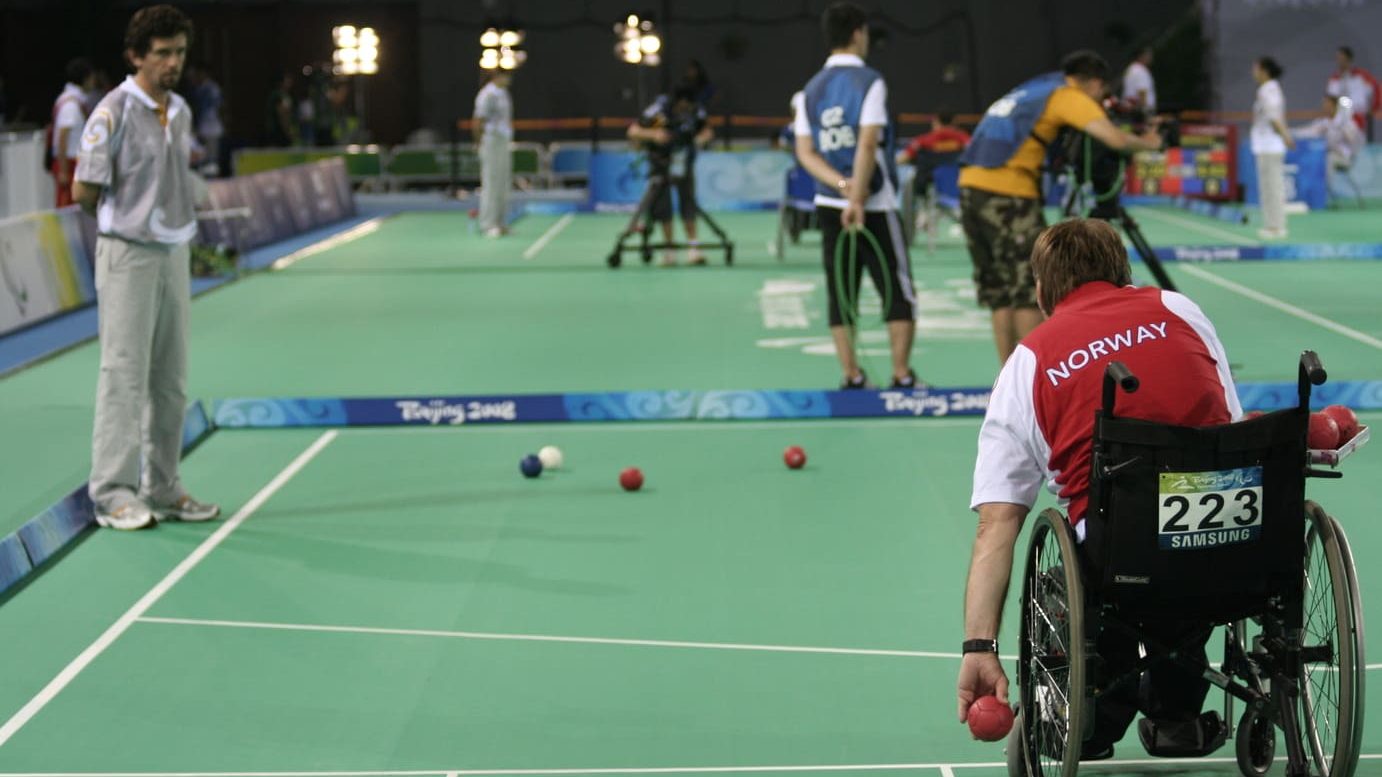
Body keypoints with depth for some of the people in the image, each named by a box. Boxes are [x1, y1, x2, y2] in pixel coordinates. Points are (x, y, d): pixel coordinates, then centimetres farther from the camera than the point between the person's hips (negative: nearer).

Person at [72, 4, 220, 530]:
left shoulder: (181, 112, 11)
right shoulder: (114, 113, -11)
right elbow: (84, 192, -10)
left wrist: (173, 222, 8)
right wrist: (124, 222, 3)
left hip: (173, 253, 7)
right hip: (128, 256, -7)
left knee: (170, 382, 9)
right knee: (124, 375, -5)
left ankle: (162, 489, 17)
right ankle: (113, 493, -1)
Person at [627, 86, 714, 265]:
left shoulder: (696, 112, -14)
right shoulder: (658, 111, -23)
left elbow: (707, 130, 4)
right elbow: (633, 132, -20)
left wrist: (703, 137, -21)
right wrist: (653, 134, -38)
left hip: (684, 161, 2)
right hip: (660, 162, -2)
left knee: (688, 201, -6)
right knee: (663, 205, -5)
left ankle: (693, 248, -5)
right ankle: (669, 249, 4)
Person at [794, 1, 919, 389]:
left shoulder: (812, 88, 9)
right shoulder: (869, 81, -8)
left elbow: (805, 152, 2)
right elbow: (867, 144, -17)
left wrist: (842, 184, -9)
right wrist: (857, 197, -18)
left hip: (829, 205, 5)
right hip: (874, 205, -5)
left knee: (841, 295, 8)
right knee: (899, 292, 2)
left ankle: (851, 375, 6)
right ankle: (902, 376, -1)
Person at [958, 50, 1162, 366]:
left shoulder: (1033, 90, 24)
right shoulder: (1071, 96, 0)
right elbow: (1115, 139, -10)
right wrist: (1147, 142, 9)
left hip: (971, 185, 8)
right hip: (1008, 192, -8)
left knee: (998, 291, 11)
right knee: (1029, 288, -3)